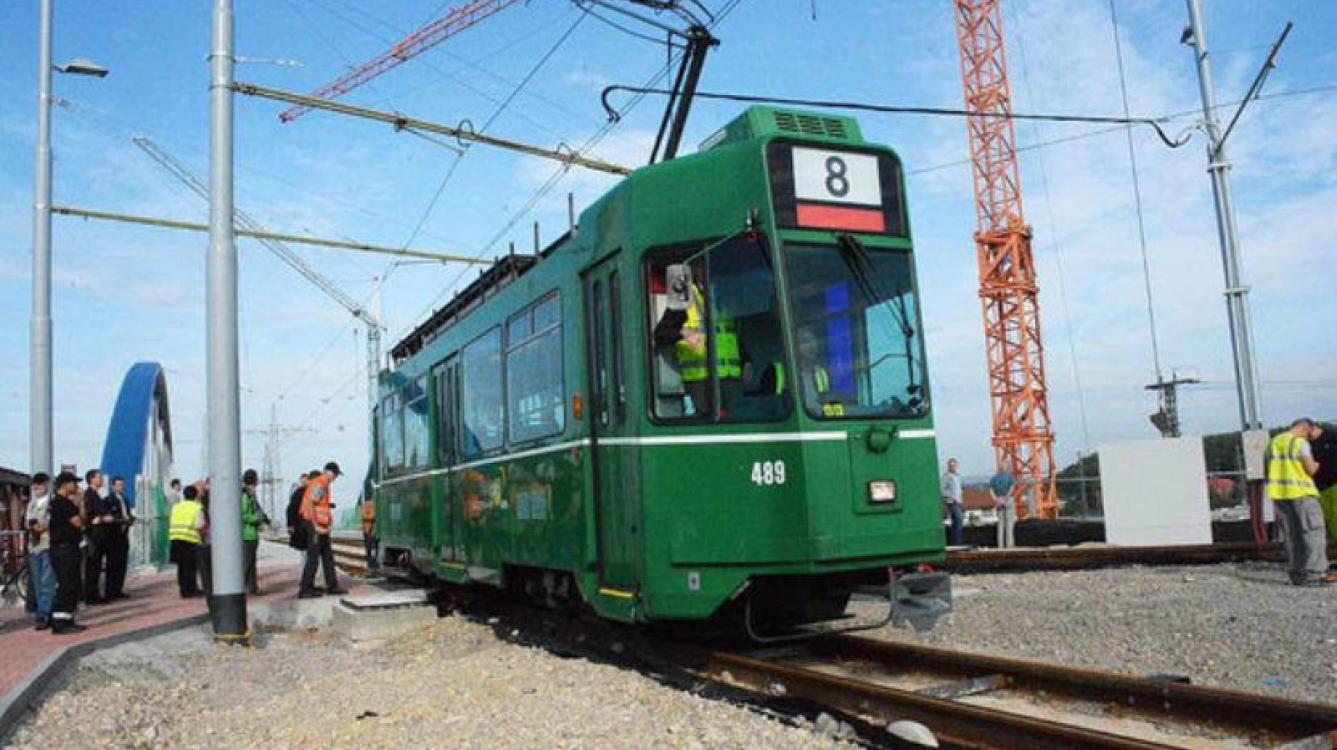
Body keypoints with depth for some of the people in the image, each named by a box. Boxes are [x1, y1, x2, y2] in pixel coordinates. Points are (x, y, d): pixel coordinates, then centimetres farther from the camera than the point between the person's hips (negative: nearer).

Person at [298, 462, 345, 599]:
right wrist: (316, 526, -21)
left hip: (321, 526, 10)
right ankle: (304, 590, -2)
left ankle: (332, 586, 19)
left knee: (328, 556, 13)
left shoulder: (324, 484, 16)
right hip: (316, 526, -10)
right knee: (313, 558, -6)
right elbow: (309, 505, -22)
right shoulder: (319, 484, -15)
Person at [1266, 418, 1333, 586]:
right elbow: (1310, 469, -12)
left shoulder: (1273, 442, 15)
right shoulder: (1300, 442, -7)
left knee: (1291, 534, 9)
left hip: (1279, 492, 7)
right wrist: (1315, 465, 10)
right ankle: (1315, 574, -10)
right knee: (1314, 532, -3)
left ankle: (1296, 574, 10)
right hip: (1301, 492, -7)